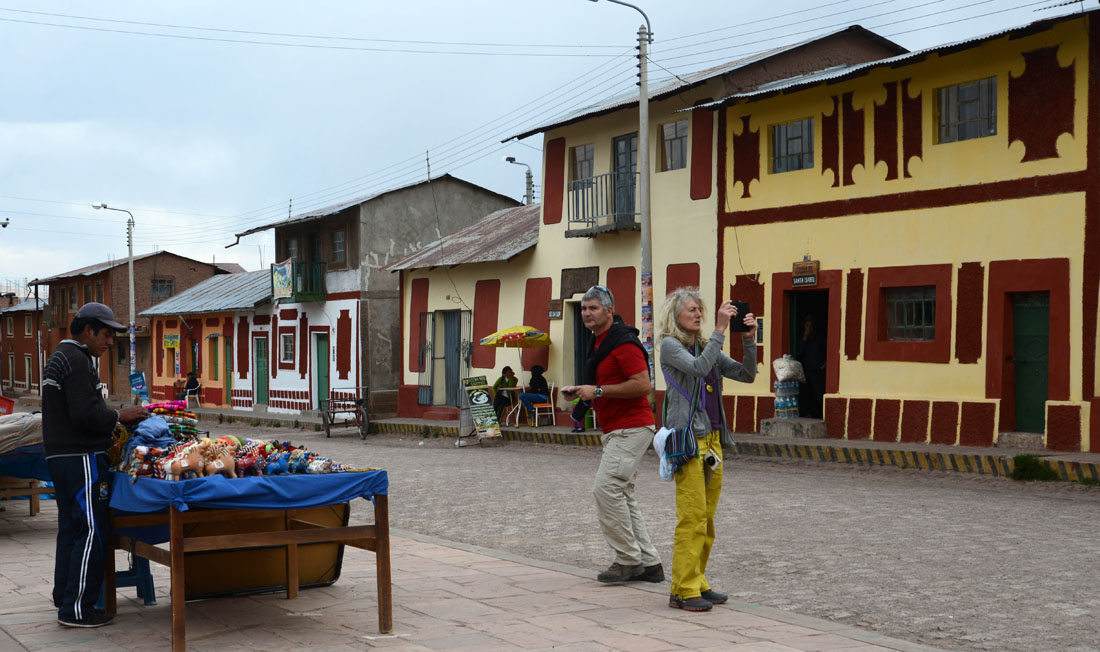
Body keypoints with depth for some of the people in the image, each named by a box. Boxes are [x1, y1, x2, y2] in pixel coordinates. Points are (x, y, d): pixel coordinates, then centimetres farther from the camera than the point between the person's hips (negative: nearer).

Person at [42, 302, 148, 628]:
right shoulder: (78, 361, -15)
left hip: (59, 455, 11)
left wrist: (108, 424, 18)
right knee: (92, 531, -8)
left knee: (70, 527, 17)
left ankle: (64, 596, 25)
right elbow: (87, 414, -22)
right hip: (81, 458, -11)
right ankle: (76, 608, -7)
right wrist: (119, 416, -8)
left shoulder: (57, 357, 19)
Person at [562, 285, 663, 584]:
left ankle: (629, 560, -8)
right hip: (616, 431, 11)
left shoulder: (623, 343, -16)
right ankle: (649, 564, 14)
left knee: (607, 488, -16)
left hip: (631, 429, -11)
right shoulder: (599, 343, 17)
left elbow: (643, 385, -24)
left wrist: (597, 391, -21)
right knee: (622, 495, 10)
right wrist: (581, 391, 10)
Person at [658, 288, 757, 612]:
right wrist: (720, 329, -20)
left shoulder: (706, 346, 17)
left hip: (712, 439, 8)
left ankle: (697, 582, 18)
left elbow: (746, 374, 13)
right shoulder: (670, 345, -4)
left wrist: (749, 339, 0)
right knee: (692, 517, -9)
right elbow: (699, 367, -22)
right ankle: (684, 590, -4)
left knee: (706, 518, 10)